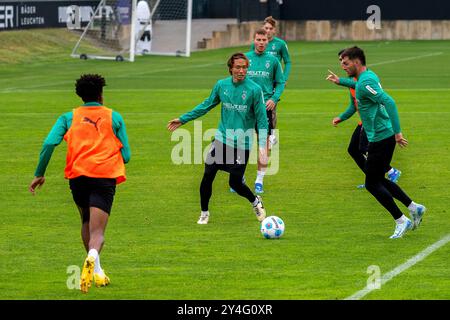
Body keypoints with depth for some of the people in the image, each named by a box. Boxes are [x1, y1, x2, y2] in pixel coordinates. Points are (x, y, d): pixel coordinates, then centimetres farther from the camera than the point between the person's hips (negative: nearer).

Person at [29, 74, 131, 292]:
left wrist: (39, 174, 4)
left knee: (86, 223, 25)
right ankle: (92, 256, -40)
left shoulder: (69, 118, 13)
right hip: (105, 177, -2)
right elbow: (125, 155, 11)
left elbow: (49, 143, -2)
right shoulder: (114, 117, 13)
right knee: (97, 231, -8)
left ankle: (96, 271, 21)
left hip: (78, 176, 2)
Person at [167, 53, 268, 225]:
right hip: (221, 139, 3)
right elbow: (207, 105, 16)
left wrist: (262, 145, -14)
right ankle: (204, 213, 17)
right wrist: (183, 119, 17)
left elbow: (262, 120, -6)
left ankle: (255, 202, 29)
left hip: (242, 145, -3)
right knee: (207, 177, -2)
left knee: (235, 183, -1)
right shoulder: (222, 85, 1)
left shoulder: (254, 89, -10)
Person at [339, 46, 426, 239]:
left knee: (372, 183, -2)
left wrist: (397, 132, -30)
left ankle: (401, 221, 4)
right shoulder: (369, 76, 11)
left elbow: (389, 102, -30)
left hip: (380, 138, -10)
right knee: (378, 180, 18)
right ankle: (414, 208, 21)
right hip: (381, 136, 10)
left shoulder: (365, 82, -20)